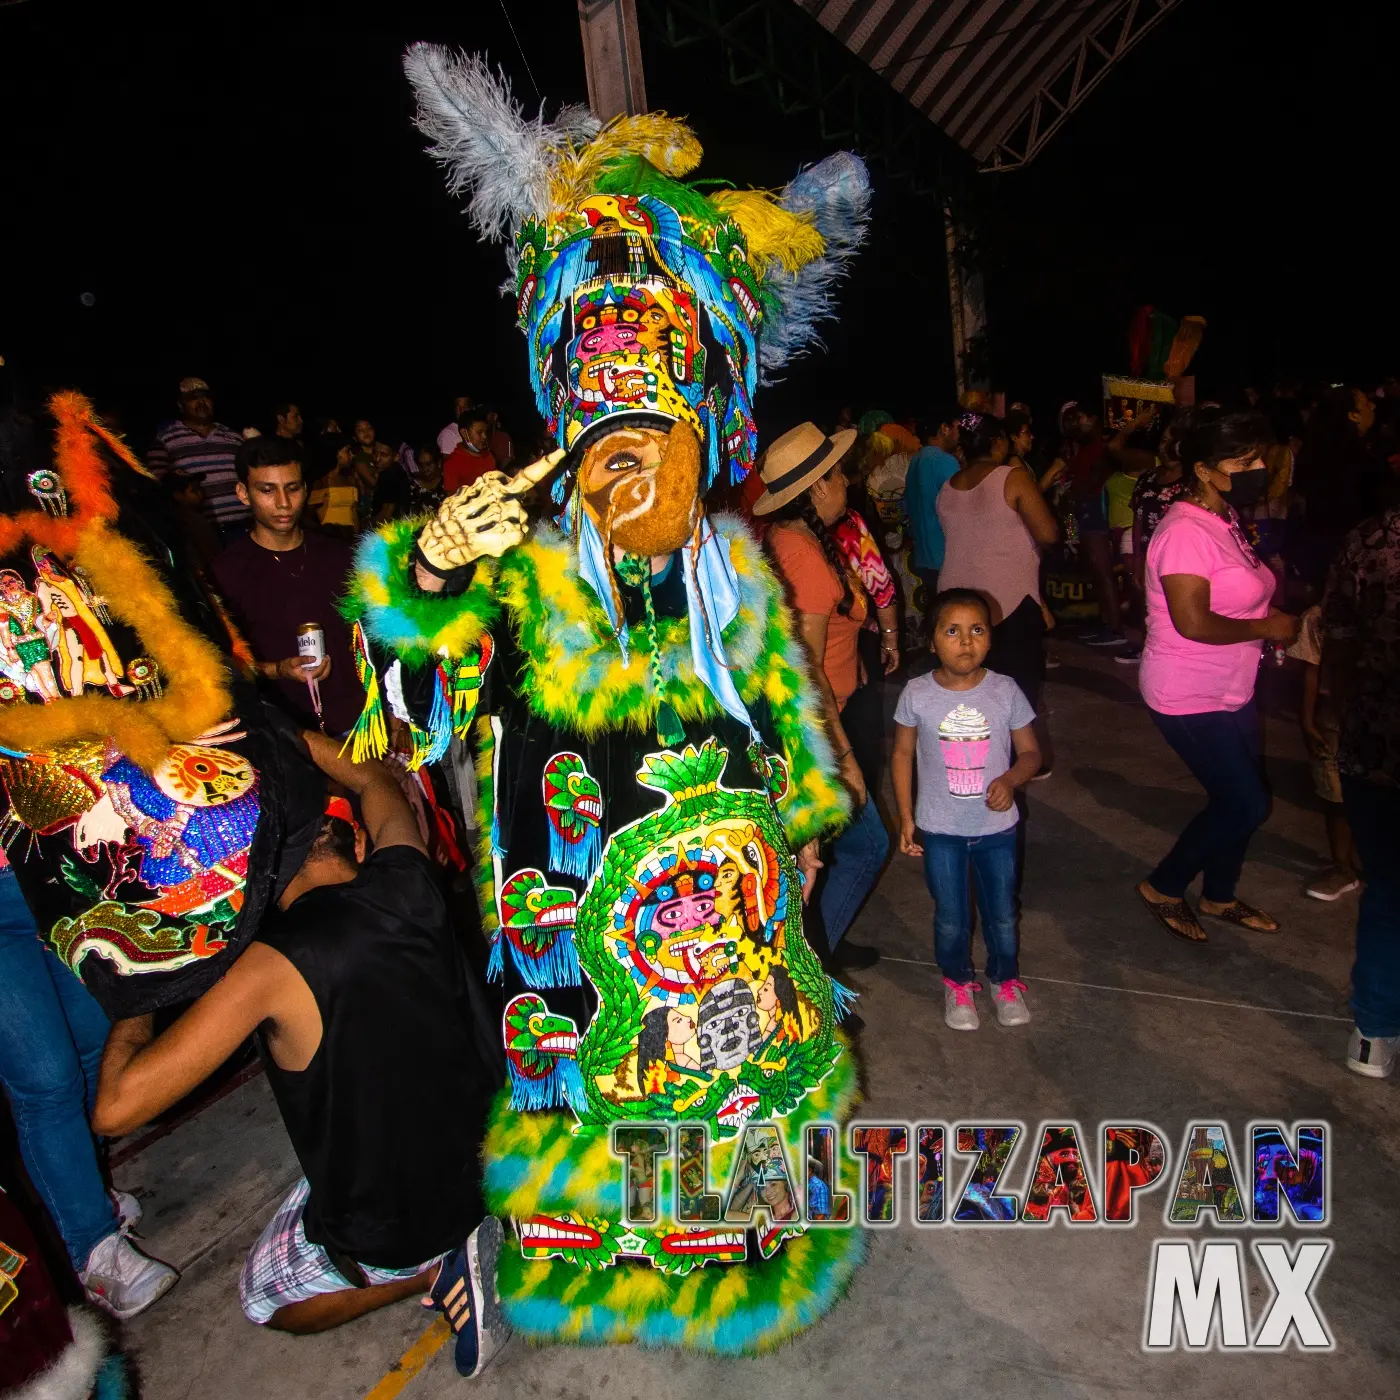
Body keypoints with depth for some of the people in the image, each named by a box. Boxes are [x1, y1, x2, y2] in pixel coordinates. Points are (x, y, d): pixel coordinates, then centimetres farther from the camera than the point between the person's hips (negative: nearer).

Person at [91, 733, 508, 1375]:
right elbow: (373, 778, 7)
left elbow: (116, 1107, -24)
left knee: (263, 1299, 28)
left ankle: (438, 1267, 3)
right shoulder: (406, 881, -15)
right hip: (492, 1154, 5)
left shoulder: (274, 967, -28)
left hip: (391, 1232, -5)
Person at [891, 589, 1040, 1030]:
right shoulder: (917, 694, -11)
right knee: (950, 919, 12)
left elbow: (1030, 752, -1)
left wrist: (1010, 779, -22)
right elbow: (903, 754, 0)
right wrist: (905, 817, -1)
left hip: (997, 827, 1)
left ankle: (1005, 980, 42)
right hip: (939, 830, 0)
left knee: (1002, 914, 16)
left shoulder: (1005, 691, -11)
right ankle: (957, 982, 39)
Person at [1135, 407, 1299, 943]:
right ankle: (1163, 887, 18)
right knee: (1247, 803, -2)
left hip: (1230, 691, 9)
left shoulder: (1223, 518, 7)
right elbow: (1193, 623, -29)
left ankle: (1220, 896, 39)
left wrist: (1274, 618, 2)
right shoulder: (1186, 532, -24)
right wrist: (1266, 627, -15)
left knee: (1237, 798, 18)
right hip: (1189, 698, -9)